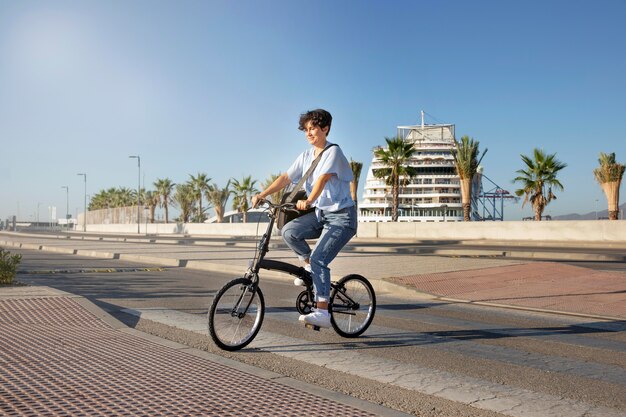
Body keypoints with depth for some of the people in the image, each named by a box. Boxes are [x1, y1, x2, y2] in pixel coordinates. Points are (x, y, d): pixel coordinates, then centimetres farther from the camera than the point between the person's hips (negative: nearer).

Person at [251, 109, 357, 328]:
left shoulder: (333, 152, -11)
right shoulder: (306, 155, 10)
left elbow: (323, 178, -28)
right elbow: (286, 177, 1)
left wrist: (308, 201, -43)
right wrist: (262, 194, -13)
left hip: (341, 215, -7)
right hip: (320, 213, 7)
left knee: (318, 258, -21)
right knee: (289, 231, -18)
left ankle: (322, 312, -18)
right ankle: (309, 266, 7)